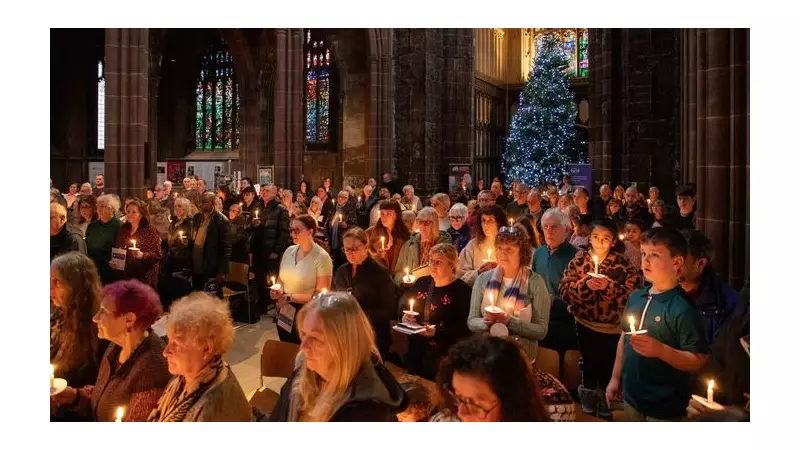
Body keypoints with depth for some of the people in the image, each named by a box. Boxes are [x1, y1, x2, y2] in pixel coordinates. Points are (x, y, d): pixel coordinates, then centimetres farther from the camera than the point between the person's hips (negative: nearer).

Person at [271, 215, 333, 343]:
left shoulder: (322, 257, -15)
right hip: (285, 313, 6)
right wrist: (278, 291, -8)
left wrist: (290, 297, -16)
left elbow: (321, 294, -16)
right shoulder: (289, 251, 3)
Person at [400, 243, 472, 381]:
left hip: (442, 356, -6)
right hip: (415, 350, 6)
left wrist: (437, 332, -26)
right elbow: (403, 304, 17)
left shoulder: (462, 290, -11)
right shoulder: (421, 283, 8)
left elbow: (465, 328, -17)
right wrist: (405, 317, -5)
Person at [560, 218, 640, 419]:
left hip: (613, 327, -2)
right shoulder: (579, 259, -4)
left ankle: (606, 408, 36)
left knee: (608, 368, 12)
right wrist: (585, 284, -24)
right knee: (589, 365, 20)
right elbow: (564, 289, -9)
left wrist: (610, 286, -26)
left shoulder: (623, 263, -9)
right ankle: (587, 407, 41)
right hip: (585, 324, 2)